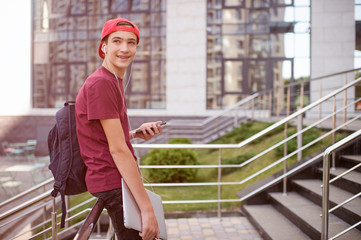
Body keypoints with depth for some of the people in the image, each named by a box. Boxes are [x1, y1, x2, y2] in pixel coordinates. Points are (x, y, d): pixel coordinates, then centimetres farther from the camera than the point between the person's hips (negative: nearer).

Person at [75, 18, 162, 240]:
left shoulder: (114, 81, 13)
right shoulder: (101, 83, -19)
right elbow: (118, 149, -23)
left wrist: (137, 133, 0)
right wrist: (147, 208, -23)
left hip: (120, 179, 11)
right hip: (114, 182, -11)